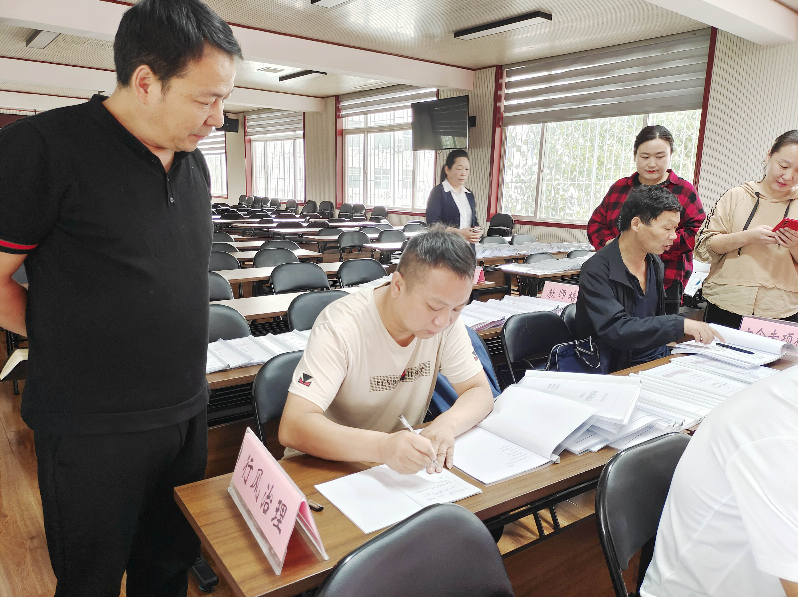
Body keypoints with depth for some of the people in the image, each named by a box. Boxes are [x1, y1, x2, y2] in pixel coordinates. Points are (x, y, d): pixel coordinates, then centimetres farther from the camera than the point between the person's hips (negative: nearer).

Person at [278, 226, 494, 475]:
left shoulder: (448, 318, -9)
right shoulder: (341, 328, -24)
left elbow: (480, 392, -4)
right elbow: (292, 427, -31)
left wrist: (447, 424, -26)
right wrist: (382, 446, -45)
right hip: (333, 465, -2)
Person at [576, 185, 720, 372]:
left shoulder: (656, 264, 10)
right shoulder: (596, 271, -17)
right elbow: (615, 329, -28)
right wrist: (680, 325, -29)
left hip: (659, 359, 8)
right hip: (621, 369, -8)